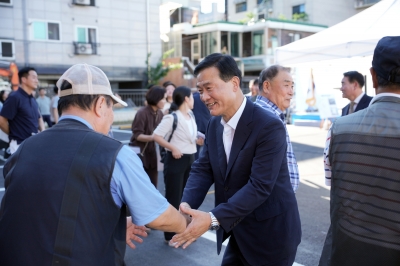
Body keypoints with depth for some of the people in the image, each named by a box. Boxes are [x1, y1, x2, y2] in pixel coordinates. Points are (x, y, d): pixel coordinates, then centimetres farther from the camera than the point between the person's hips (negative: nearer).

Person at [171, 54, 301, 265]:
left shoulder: (269, 126, -23)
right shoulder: (215, 124, 2)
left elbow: (259, 186, -28)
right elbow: (203, 169, -2)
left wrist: (213, 218, -34)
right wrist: (187, 204, -21)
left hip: (271, 234, -6)